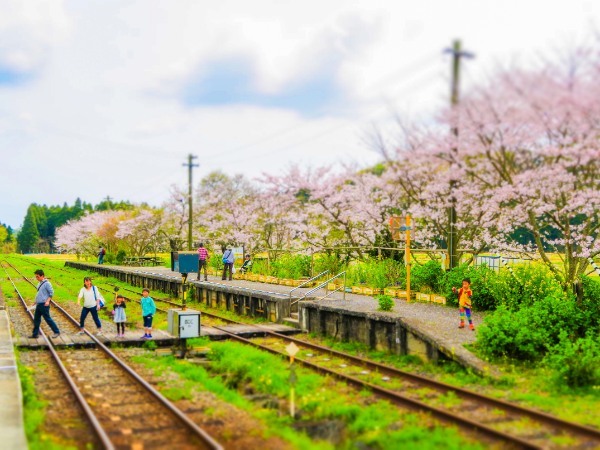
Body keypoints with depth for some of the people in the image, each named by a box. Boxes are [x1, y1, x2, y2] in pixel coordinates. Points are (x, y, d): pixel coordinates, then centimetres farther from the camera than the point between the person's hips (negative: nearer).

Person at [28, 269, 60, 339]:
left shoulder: (47, 283, -13)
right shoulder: (39, 283, 13)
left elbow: (51, 293, -14)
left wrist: (48, 301, -23)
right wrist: (36, 302, 25)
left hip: (44, 305, -9)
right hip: (39, 304, 9)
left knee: (48, 319, -4)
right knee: (36, 319, 10)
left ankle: (57, 332, 5)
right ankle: (35, 334, 18)